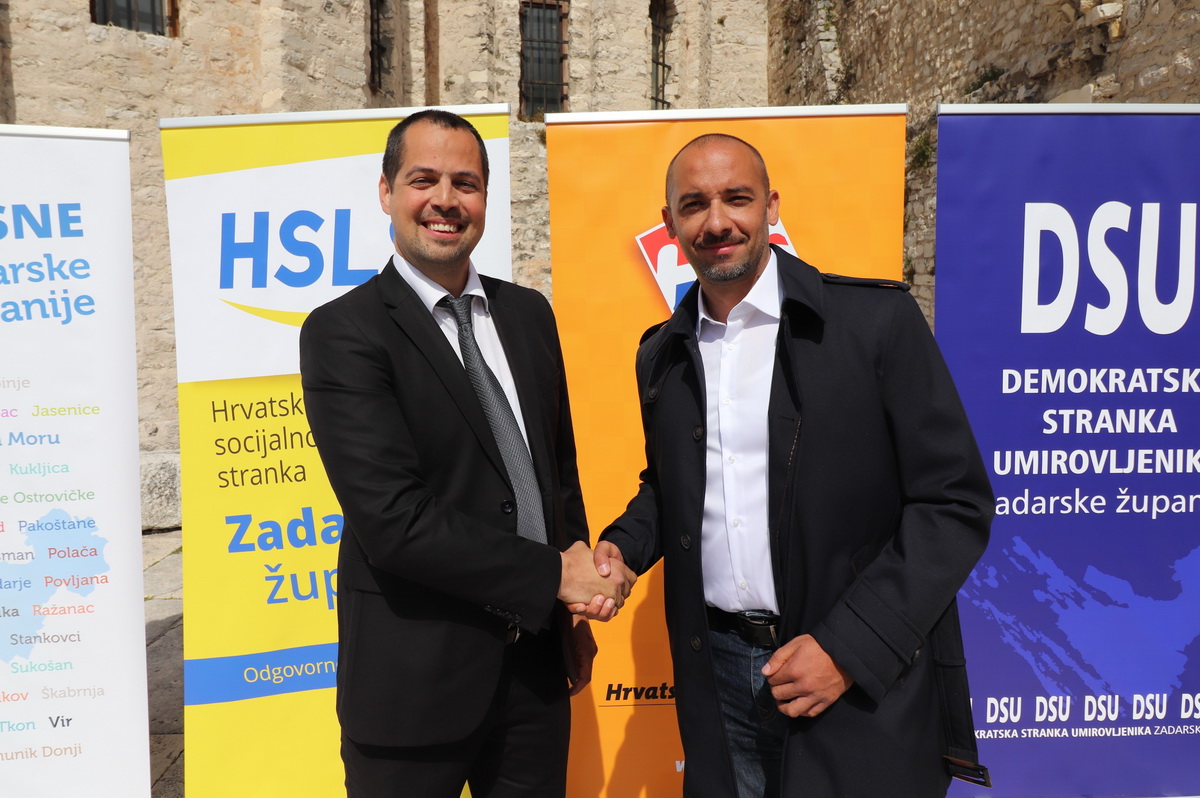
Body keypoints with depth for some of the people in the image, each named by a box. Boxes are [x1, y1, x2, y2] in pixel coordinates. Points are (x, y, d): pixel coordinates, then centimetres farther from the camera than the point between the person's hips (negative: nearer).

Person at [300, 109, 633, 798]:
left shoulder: (529, 314, 6)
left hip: (536, 660, 5)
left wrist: (579, 605, 10)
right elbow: (393, 519, -21)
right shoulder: (343, 332, -13)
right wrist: (554, 575, -16)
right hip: (416, 674, -5)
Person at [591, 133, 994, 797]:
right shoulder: (661, 353, 6)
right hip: (717, 673, 4)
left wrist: (849, 646, -16)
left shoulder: (878, 321, -10)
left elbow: (956, 504, -11)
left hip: (865, 682, -3)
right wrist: (623, 545, -1)